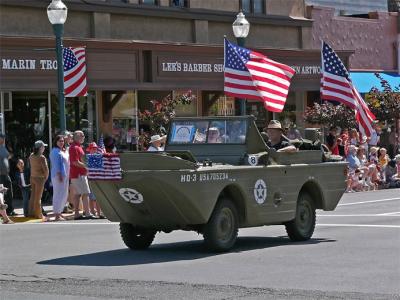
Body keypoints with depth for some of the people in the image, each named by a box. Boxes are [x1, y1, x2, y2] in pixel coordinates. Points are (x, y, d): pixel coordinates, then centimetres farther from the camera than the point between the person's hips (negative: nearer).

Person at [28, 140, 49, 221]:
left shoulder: (31, 156, 4)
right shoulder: (41, 157, -18)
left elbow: (32, 166, 10)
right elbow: (46, 169, -21)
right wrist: (46, 177, -2)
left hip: (32, 177, 7)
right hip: (40, 178, -7)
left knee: (33, 196, 15)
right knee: (38, 197, 0)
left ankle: (31, 213, 21)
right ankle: (38, 214, 6)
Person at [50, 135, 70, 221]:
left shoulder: (65, 151, 18)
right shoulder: (55, 151, -9)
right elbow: (56, 164, -16)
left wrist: (68, 175, 16)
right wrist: (59, 174, -23)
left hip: (65, 175, 10)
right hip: (58, 175, -10)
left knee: (64, 195, 13)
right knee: (58, 195, -9)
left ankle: (59, 212, 22)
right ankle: (57, 215, -8)